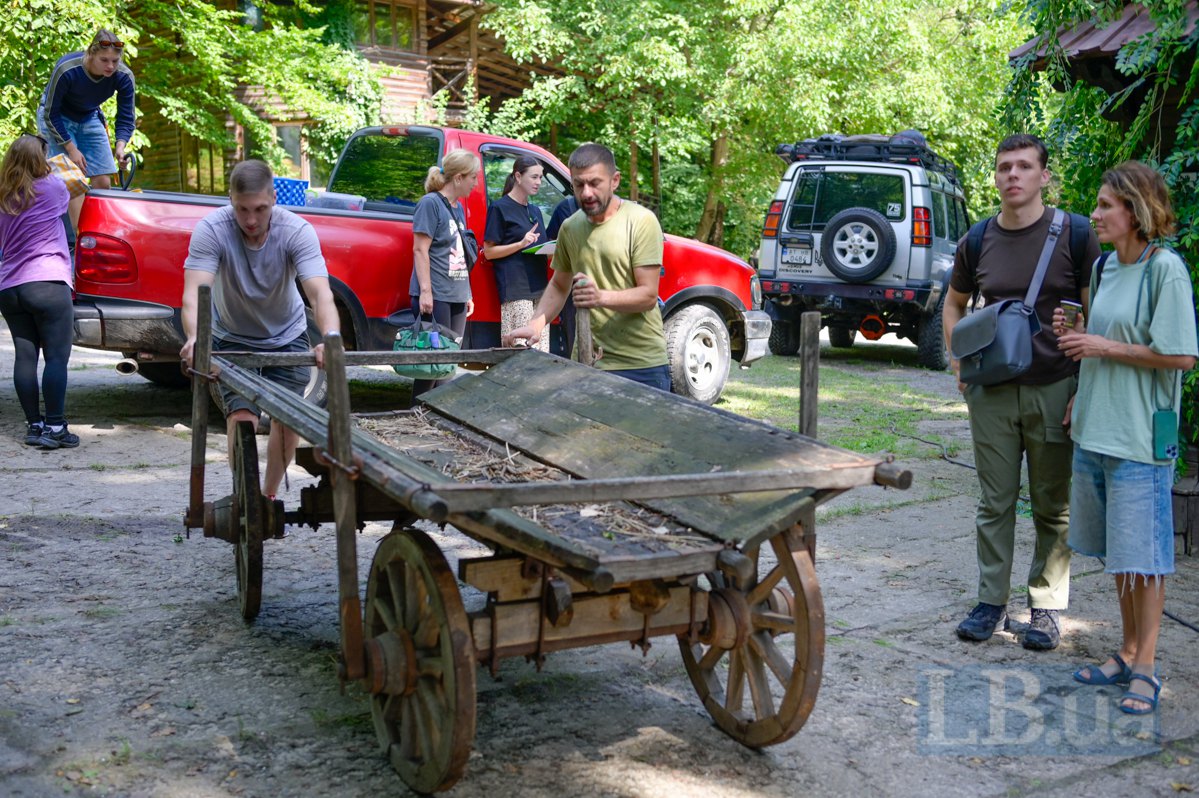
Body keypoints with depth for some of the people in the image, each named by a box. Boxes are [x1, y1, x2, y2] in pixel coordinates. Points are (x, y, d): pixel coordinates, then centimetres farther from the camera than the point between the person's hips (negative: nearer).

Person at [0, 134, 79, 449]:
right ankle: (55, 428, -8)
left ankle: (34, 426, 12)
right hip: (48, 284, -6)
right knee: (56, 357, -5)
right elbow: (66, 199, 19)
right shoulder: (51, 188, -3)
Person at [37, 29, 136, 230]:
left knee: (103, 182, -1)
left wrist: (120, 145, -32)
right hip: (55, 118, -4)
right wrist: (71, 148, -26)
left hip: (89, 119, 4)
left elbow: (126, 118, -13)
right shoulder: (66, 70, -32)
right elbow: (51, 114, -22)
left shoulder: (124, 76, -22)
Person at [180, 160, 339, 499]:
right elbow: (194, 293, -37)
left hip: (287, 337, 1)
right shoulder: (211, 230, -27)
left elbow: (321, 293, -38)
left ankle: (270, 494, 20)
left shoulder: (297, 231, -26)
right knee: (242, 419, -16)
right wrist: (195, 338, -58)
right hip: (233, 340, -1)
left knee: (288, 420, -4)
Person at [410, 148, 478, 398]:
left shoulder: (457, 207, 17)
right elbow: (420, 250, -13)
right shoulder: (430, 203, -8)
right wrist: (425, 291, -19)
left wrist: (467, 293, 20)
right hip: (436, 296, -8)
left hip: (457, 296, 8)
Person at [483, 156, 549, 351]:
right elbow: (489, 252, -5)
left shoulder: (534, 211, 21)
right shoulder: (500, 208, -1)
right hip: (516, 291, -7)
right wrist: (521, 244, -17)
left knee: (541, 353, 4)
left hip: (539, 289, 7)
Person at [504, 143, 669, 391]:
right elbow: (559, 286, 18)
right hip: (588, 363, 4)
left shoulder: (641, 221, -9)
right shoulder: (569, 228, 7)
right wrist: (536, 323, 0)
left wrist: (601, 297, -30)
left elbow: (648, 295, -13)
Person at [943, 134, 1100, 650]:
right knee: (995, 502, 9)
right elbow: (954, 304, 20)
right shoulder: (978, 242, 4)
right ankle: (992, 601, 21)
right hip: (991, 393, 3)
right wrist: (961, 366, 8)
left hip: (1054, 390, -2)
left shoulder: (1074, 235, -5)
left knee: (1054, 507, 7)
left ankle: (1047, 606, 20)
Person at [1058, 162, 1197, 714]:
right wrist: (1076, 336, 3)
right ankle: (1127, 654, 27)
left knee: (1142, 555, 1)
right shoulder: (1104, 267, 11)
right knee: (1115, 552, 15)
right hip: (1095, 430, 8)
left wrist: (1105, 348, -14)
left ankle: (1146, 669, 13)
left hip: (1140, 435, -8)